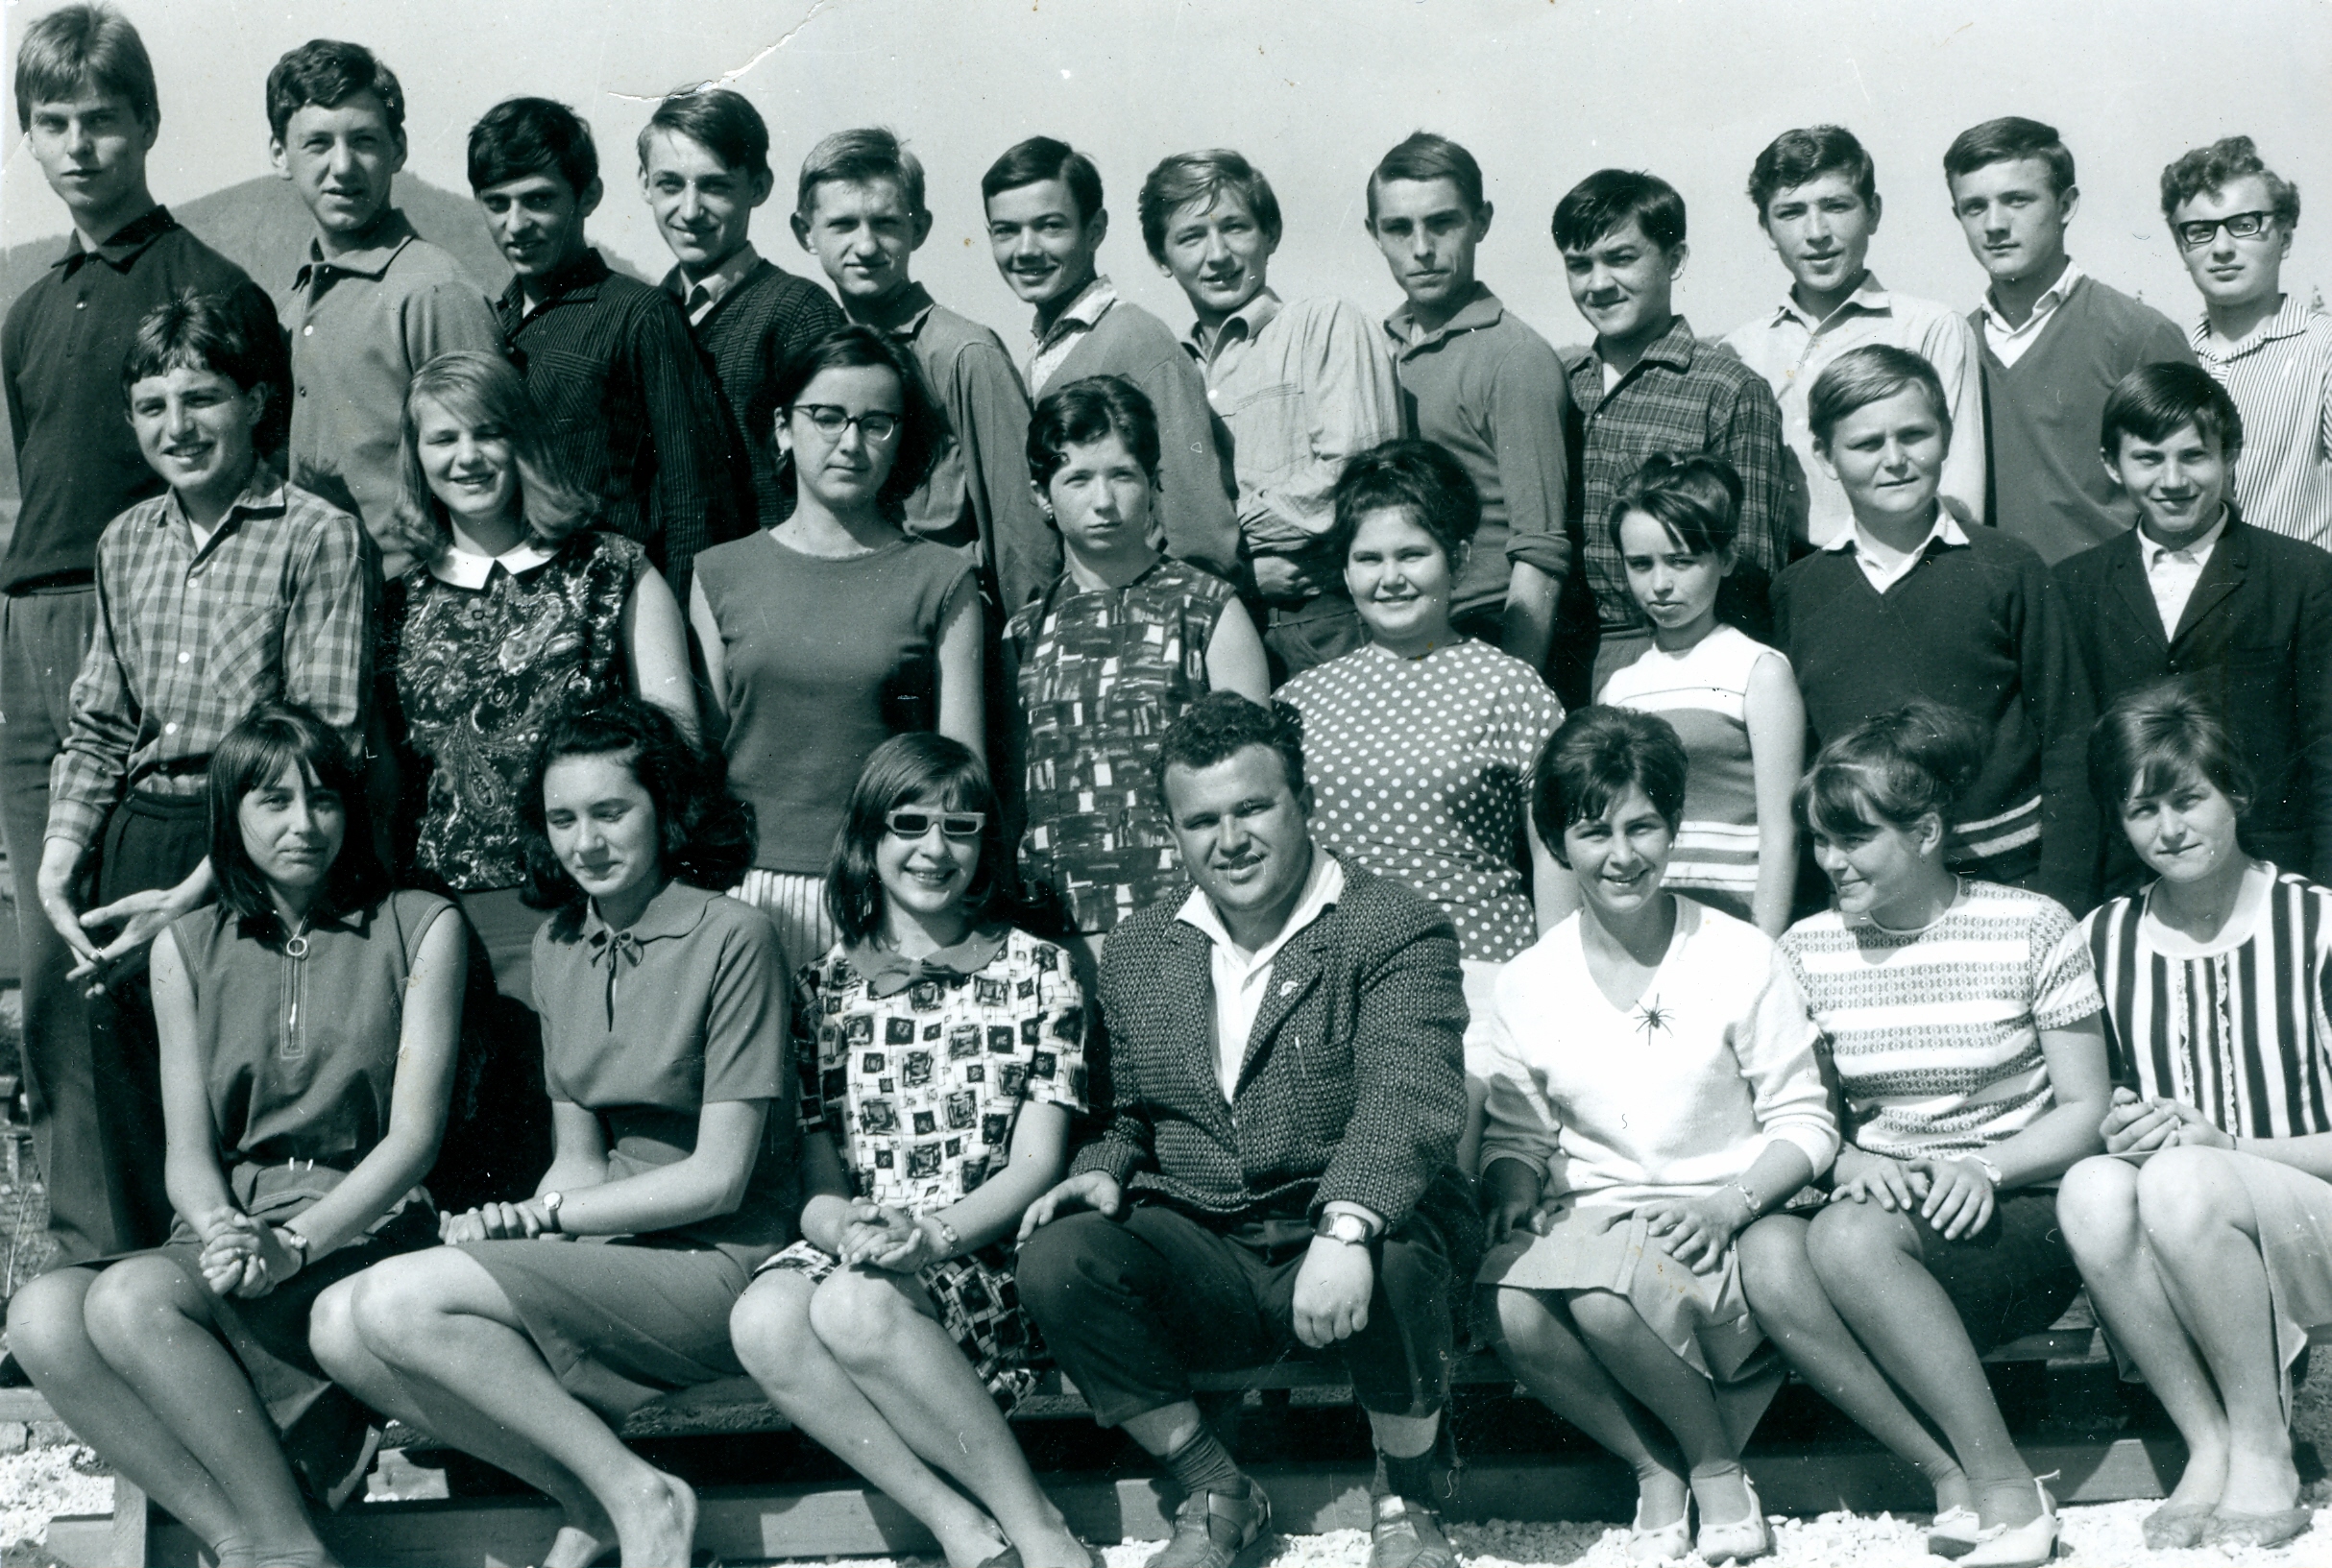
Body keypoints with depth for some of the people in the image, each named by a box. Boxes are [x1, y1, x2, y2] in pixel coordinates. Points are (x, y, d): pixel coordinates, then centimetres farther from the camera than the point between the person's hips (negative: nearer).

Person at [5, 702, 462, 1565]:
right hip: (230, 1227, 4)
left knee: (135, 1295, -31)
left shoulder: (418, 927, 4)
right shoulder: (188, 949, 15)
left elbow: (414, 1133, -3)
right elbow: (188, 1150, 8)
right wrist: (223, 1230, -16)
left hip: (362, 1229, -4)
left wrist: (293, 1243, -19)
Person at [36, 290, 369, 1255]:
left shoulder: (318, 538, -6)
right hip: (128, 853, 6)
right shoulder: (126, 542, 15)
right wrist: (60, 856, 2)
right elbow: (97, 727, 19)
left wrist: (193, 895, -16)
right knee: (133, 1150, 9)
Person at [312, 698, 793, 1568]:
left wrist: (536, 1216, -12)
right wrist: (523, 1230, -10)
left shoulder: (730, 937, -9)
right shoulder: (558, 945, 12)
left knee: (401, 1299, -21)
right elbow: (580, 1160, 11)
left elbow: (719, 1177, -12)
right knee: (339, 1326, -13)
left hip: (720, 1264, -7)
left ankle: (634, 1494, -11)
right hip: (612, 1249, 7)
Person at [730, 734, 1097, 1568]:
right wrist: (846, 1227, -17)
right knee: (763, 1318, -33)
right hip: (854, 1255, 3)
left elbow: (1036, 1165, 1)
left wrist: (932, 1236, -18)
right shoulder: (823, 987, 14)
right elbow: (816, 1175, 8)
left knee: (855, 1305, -36)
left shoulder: (1037, 972, 9)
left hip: (992, 1262, -3)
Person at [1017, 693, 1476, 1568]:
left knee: (1388, 1259, -37)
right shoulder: (1136, 955, 13)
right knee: (1057, 1259, -23)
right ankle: (1215, 1494, -2)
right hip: (1201, 1261, 4)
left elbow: (1406, 1099, -20)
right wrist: (1104, 1170, -2)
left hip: (1361, 1237, -4)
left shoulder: (1397, 932, -4)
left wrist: (1346, 1228, -38)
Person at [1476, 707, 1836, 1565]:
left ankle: (1715, 1464, -6)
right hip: (1588, 1226, 3)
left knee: (1607, 1282, -36)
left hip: (1721, 1238, -3)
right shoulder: (1526, 985, 8)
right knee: (1507, 1302, -31)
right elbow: (1513, 1134, 14)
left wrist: (1727, 1204, -16)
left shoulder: (1741, 958, 0)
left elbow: (1805, 1121, 1)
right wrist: (1516, 1193, -10)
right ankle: (1653, 1468, -6)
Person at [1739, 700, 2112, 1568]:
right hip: (1879, 1204, 4)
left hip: (2017, 1216, -4)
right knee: (1765, 1252, -31)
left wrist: (1986, 1168, -16)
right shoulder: (1807, 949, 10)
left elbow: (2087, 1109, 2)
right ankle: (1954, 1481, -24)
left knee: (1848, 1237, -34)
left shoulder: (2030, 928, 1)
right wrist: (1848, 1162, -11)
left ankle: (2004, 1486, -24)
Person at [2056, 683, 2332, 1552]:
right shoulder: (2100, 942, 9)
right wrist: (2115, 1130, -9)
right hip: (2178, 1266, 3)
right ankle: (2209, 1447, -18)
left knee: (2179, 1180, -33)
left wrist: (2219, 1143, -17)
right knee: (2090, 1189, -29)